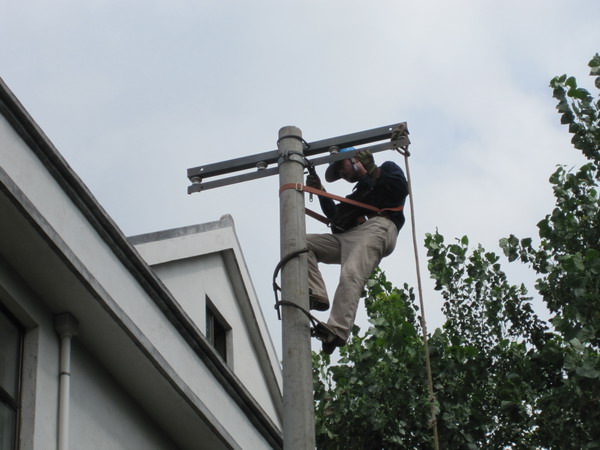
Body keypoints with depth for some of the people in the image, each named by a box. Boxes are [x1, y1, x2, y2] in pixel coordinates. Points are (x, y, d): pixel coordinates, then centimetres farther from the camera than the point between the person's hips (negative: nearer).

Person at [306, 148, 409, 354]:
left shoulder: (387, 169, 22)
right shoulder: (360, 191, 40)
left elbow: (400, 188, 0)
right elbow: (335, 216, 32)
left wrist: (367, 175, 7)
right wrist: (321, 192, 22)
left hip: (377, 226, -9)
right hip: (346, 237, 9)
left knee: (350, 275, -31)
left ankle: (337, 330, -50)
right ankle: (317, 295, -19)